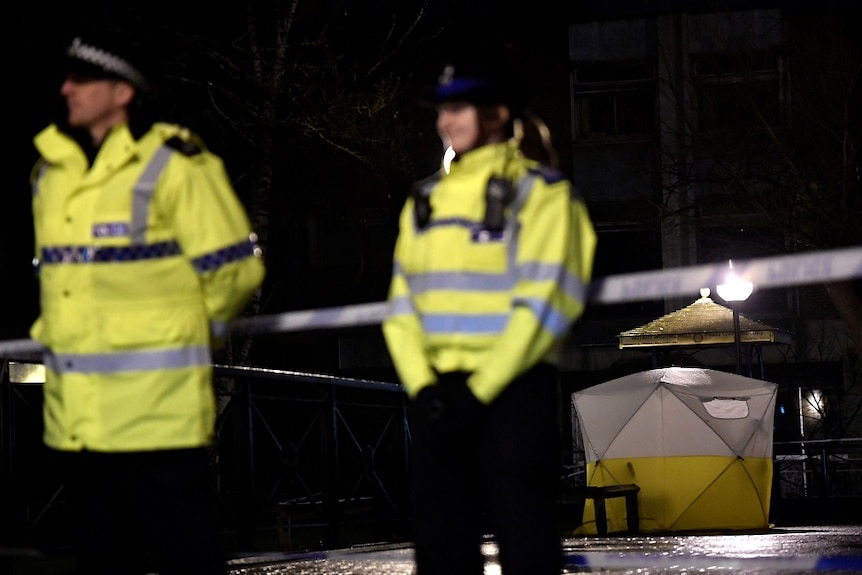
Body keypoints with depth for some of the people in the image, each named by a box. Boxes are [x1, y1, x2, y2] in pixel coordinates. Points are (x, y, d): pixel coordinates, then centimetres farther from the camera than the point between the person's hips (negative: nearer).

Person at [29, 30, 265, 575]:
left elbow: (234, 266, -6)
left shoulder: (174, 165, -9)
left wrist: (189, 326, 6)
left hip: (156, 403, -7)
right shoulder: (51, 172, 13)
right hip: (74, 412, 7)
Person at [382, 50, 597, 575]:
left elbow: (543, 304, -11)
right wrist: (423, 387, -5)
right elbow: (403, 304, 11)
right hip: (439, 398, 6)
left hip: (511, 393, -6)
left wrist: (479, 391, -15)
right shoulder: (427, 200, 15)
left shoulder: (539, 192, -3)